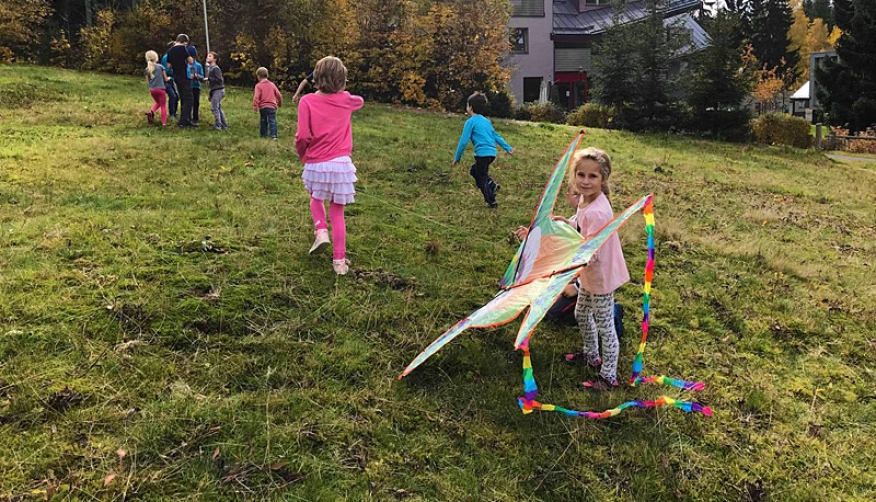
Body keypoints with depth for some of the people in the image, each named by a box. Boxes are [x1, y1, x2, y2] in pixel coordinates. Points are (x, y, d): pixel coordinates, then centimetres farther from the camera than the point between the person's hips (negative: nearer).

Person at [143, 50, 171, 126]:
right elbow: (166, 79, 4)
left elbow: (147, 82, 7)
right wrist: (169, 78, 26)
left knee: (158, 103, 26)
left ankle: (151, 112, 0)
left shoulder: (147, 70, 3)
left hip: (152, 90, 3)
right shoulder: (160, 66, -3)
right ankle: (164, 122, -2)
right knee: (163, 105, 4)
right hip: (160, 89, -3)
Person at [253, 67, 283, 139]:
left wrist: (255, 106, -10)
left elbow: (256, 97, -13)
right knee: (272, 121, -2)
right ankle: (274, 136, -14)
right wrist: (280, 103, 27)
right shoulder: (272, 84, 10)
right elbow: (279, 95, 12)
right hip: (272, 106, 1)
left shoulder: (258, 85, -2)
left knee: (263, 122, 12)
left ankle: (263, 135, 18)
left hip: (263, 107, -1)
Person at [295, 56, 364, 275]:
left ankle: (321, 231, 6)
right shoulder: (345, 100, 3)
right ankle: (339, 260, 10)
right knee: (337, 211, 11)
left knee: (316, 198, 29)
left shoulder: (307, 101, -7)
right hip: (340, 164, 1)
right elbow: (360, 101, 28)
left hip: (316, 164, -1)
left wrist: (302, 155, 9)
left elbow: (303, 136, -11)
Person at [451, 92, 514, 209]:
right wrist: (508, 148, 22)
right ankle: (493, 186, 13)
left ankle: (492, 202, 11)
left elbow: (463, 141, -9)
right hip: (492, 153, 8)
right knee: (474, 170, 25)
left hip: (483, 154, -8)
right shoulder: (486, 121, 16)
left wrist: (457, 158, -3)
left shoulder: (470, 122, -6)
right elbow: (496, 136, 18)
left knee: (481, 179, 6)